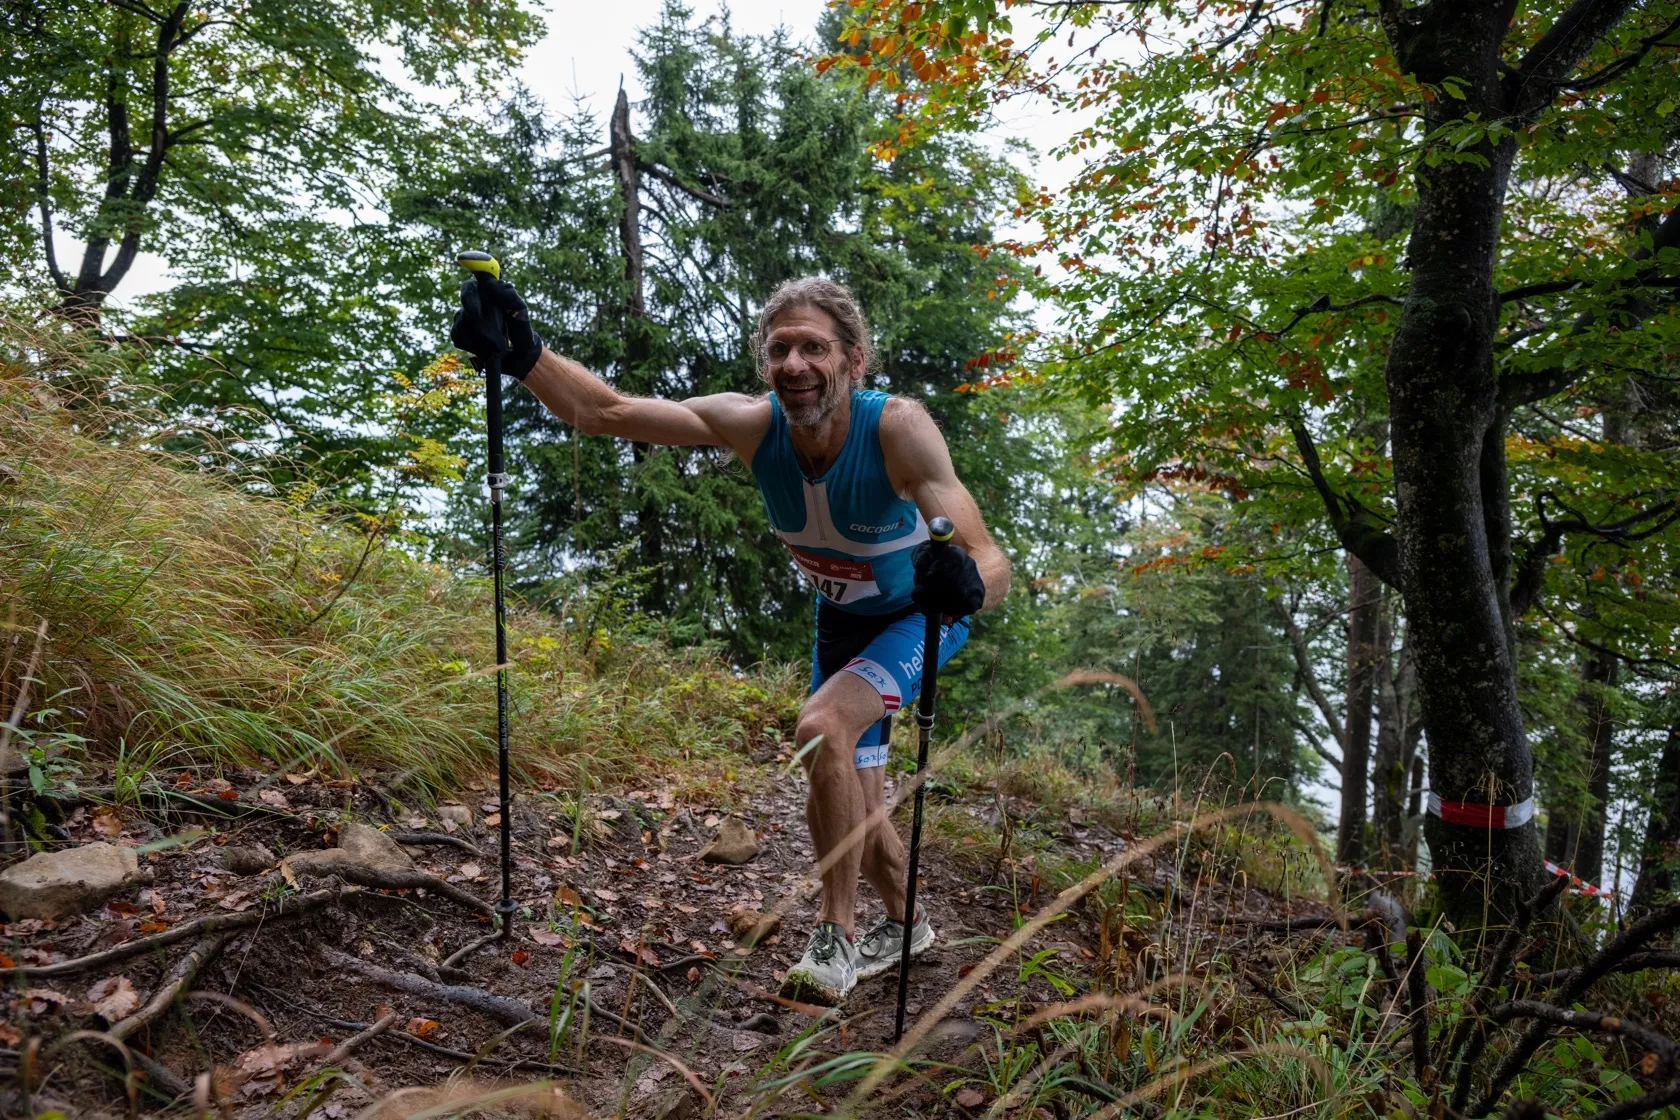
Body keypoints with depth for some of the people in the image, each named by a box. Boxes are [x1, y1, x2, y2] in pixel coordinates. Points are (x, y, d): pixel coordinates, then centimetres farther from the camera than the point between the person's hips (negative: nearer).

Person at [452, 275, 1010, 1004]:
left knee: (822, 729, -29)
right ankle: (907, 924, 40)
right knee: (848, 805, 12)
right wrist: (520, 355, -40)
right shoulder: (753, 424, -25)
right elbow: (606, 412, -25)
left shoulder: (898, 429, -35)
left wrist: (967, 582, -65)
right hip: (841, 619, 5)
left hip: (920, 618, -5)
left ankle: (836, 936, -10)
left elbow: (993, 563, -42)